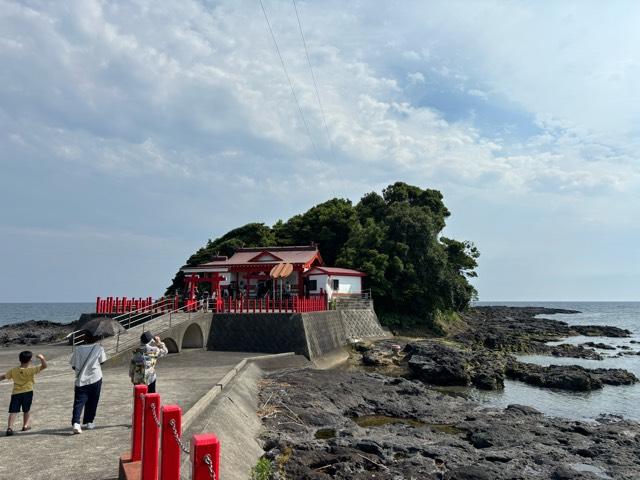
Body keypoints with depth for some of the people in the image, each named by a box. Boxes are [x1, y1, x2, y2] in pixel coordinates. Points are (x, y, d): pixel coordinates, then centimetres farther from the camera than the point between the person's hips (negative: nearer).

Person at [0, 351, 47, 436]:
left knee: (13, 411, 1)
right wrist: (42, 358, -11)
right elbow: (44, 366, -14)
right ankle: (25, 425, 22)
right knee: (27, 410, 16)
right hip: (27, 392, -2)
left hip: (15, 393, 2)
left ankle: (9, 427, -10)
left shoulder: (13, 370, 4)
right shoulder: (31, 369, -7)